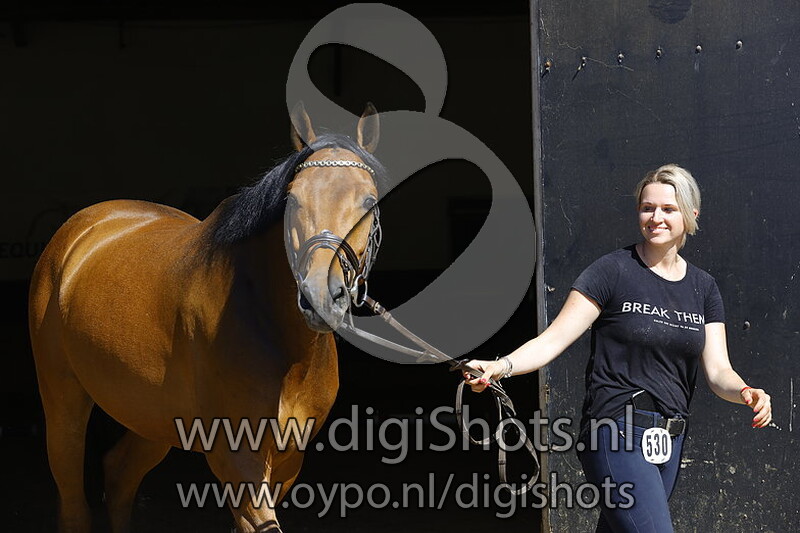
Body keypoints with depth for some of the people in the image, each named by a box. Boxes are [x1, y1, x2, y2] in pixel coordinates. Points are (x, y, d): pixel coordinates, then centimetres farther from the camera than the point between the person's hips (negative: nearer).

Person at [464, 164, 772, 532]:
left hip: (668, 442, 6)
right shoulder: (613, 271, -4)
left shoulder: (703, 288, 12)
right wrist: (499, 367, -26)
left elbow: (718, 371, 7)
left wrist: (746, 393, -15)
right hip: (618, 436, -6)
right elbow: (553, 340, -10)